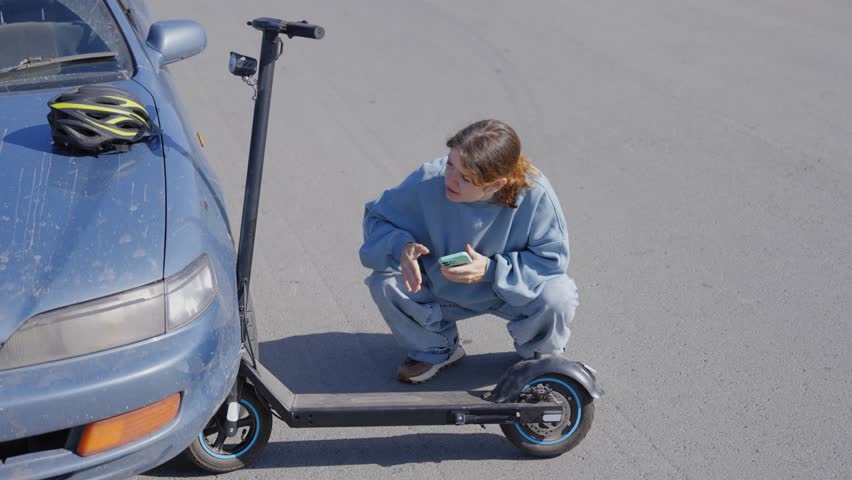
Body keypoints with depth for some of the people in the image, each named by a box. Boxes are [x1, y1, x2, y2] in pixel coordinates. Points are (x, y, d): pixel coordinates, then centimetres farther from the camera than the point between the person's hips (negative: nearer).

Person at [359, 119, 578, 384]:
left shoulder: (535, 194, -30)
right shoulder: (428, 180, -27)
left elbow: (553, 256, -20)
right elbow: (377, 216, -12)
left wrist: (491, 269, -31)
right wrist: (401, 246, -35)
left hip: (509, 290, -1)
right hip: (441, 290, 2)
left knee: (557, 297, -31)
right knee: (384, 282, -23)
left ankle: (539, 357, 8)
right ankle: (435, 350, 7)